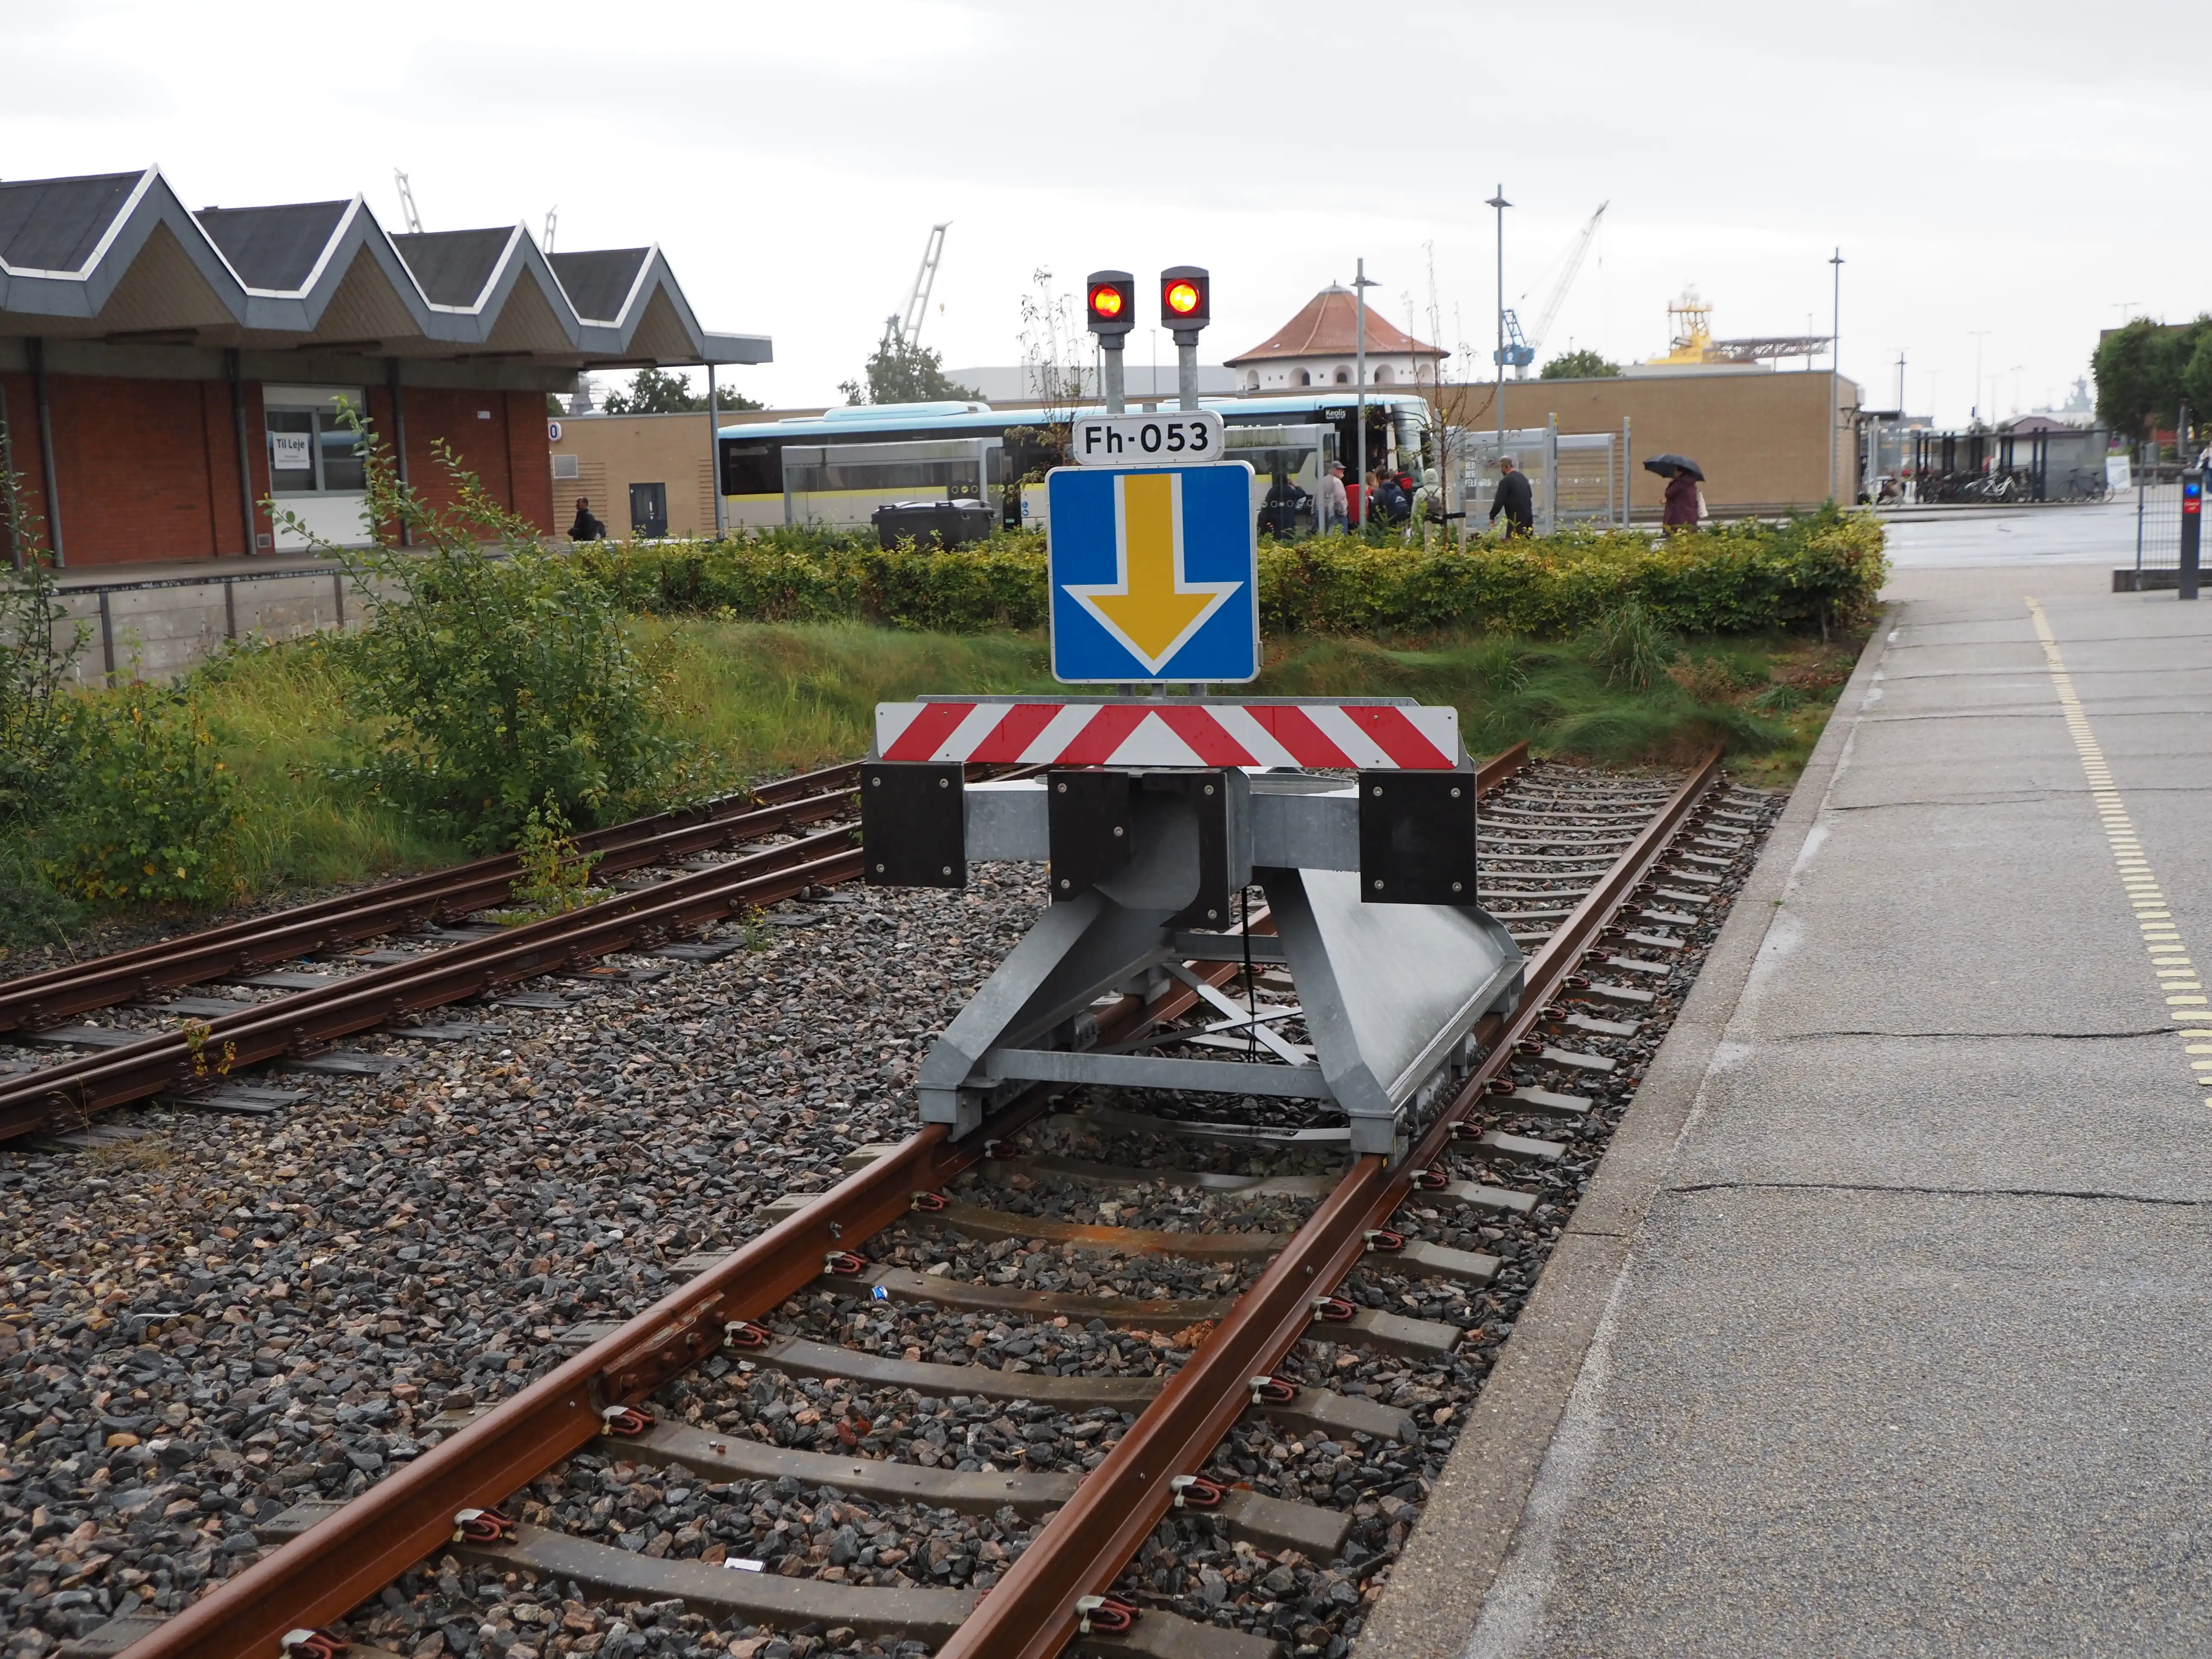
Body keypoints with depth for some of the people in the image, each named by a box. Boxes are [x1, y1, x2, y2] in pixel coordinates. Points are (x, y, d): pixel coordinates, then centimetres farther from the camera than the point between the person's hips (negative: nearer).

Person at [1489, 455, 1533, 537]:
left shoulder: (1506, 481, -11)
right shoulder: (1523, 477, 13)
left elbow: (1499, 500, -12)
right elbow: (1530, 494, 24)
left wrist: (1492, 517, -3)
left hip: (1516, 519, -8)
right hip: (1528, 516, 8)